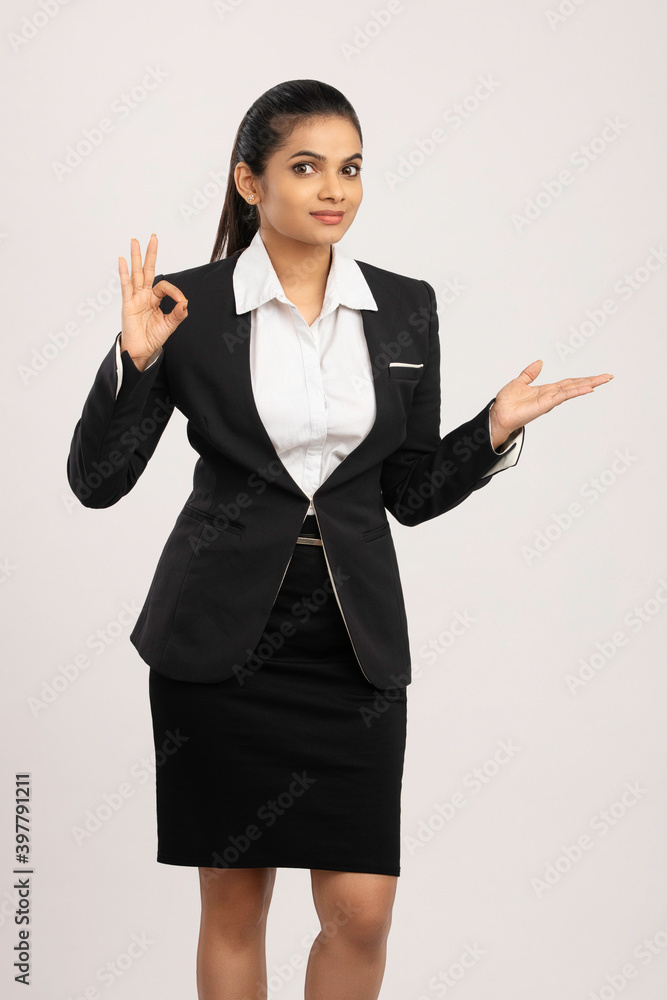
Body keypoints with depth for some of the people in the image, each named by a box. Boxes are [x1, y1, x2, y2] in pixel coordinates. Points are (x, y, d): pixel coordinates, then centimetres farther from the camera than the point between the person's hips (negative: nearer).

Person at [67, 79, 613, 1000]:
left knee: (362, 911, -1)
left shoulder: (406, 307, 4)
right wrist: (138, 358, -17)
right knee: (233, 902, 8)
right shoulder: (190, 305, -5)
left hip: (353, 637, 2)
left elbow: (411, 493, 9)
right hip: (223, 636, -2)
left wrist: (496, 430, -6)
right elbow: (95, 480, -4)